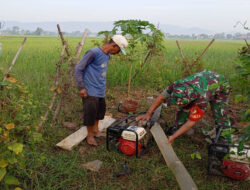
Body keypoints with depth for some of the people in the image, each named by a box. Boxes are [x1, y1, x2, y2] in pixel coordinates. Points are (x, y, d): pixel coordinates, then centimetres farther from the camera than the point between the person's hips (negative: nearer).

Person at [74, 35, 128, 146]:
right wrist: (81, 87, -16)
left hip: (100, 91, 8)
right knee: (91, 111, -3)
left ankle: (95, 130, 36)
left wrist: (103, 86, 15)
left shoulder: (107, 56, 9)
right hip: (91, 91, -8)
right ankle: (90, 135, 16)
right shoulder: (93, 53, -16)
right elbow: (78, 69, -14)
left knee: (100, 110, 17)